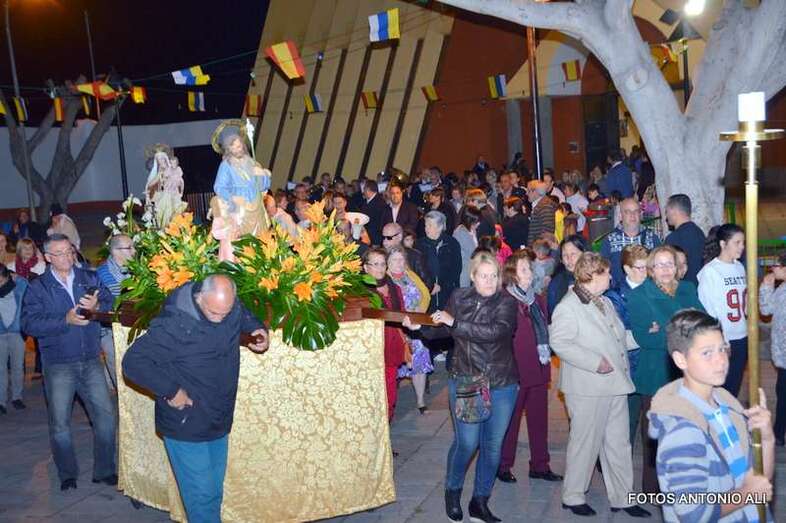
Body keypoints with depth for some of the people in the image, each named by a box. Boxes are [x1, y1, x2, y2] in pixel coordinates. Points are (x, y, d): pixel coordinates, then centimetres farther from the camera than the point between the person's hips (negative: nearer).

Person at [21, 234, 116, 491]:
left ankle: (104, 470, 17)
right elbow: (29, 323, -12)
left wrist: (96, 306, -23)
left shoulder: (89, 278, 6)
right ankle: (67, 474, 23)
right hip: (58, 365, -2)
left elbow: (111, 303, -2)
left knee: (106, 416, 2)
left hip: (91, 360, 2)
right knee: (60, 422, 6)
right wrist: (65, 320, -21)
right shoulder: (38, 287, -1)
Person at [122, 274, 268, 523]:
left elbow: (247, 317, 19)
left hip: (220, 423, 6)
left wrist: (259, 330, 0)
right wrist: (170, 390, -22)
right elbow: (133, 362, -21)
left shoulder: (232, 308, -6)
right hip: (185, 426, -6)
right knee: (202, 495, 1)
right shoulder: (174, 324, -26)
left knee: (214, 492, 19)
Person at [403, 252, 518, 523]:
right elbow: (443, 330, 17)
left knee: (493, 445, 8)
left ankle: (480, 501, 25)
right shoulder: (459, 298, 0)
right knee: (467, 442, -5)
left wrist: (455, 322, -26)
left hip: (502, 384, 0)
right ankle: (452, 491, 23)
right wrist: (420, 326, 0)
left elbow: (495, 331, -26)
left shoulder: (506, 302, -7)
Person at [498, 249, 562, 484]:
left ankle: (540, 466, 23)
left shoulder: (538, 300, 12)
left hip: (539, 369, 7)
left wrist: (547, 354, 12)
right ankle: (503, 466, 19)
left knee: (539, 418, 12)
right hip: (515, 370, -7)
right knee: (511, 419, 5)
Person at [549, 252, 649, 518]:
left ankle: (621, 498, 25)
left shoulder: (605, 302, 15)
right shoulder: (568, 307, -14)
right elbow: (559, 342, -23)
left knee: (618, 444, 14)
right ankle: (572, 496, 20)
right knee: (585, 443, 3)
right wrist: (595, 363, -24)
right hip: (588, 389, -8)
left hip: (615, 386, 8)